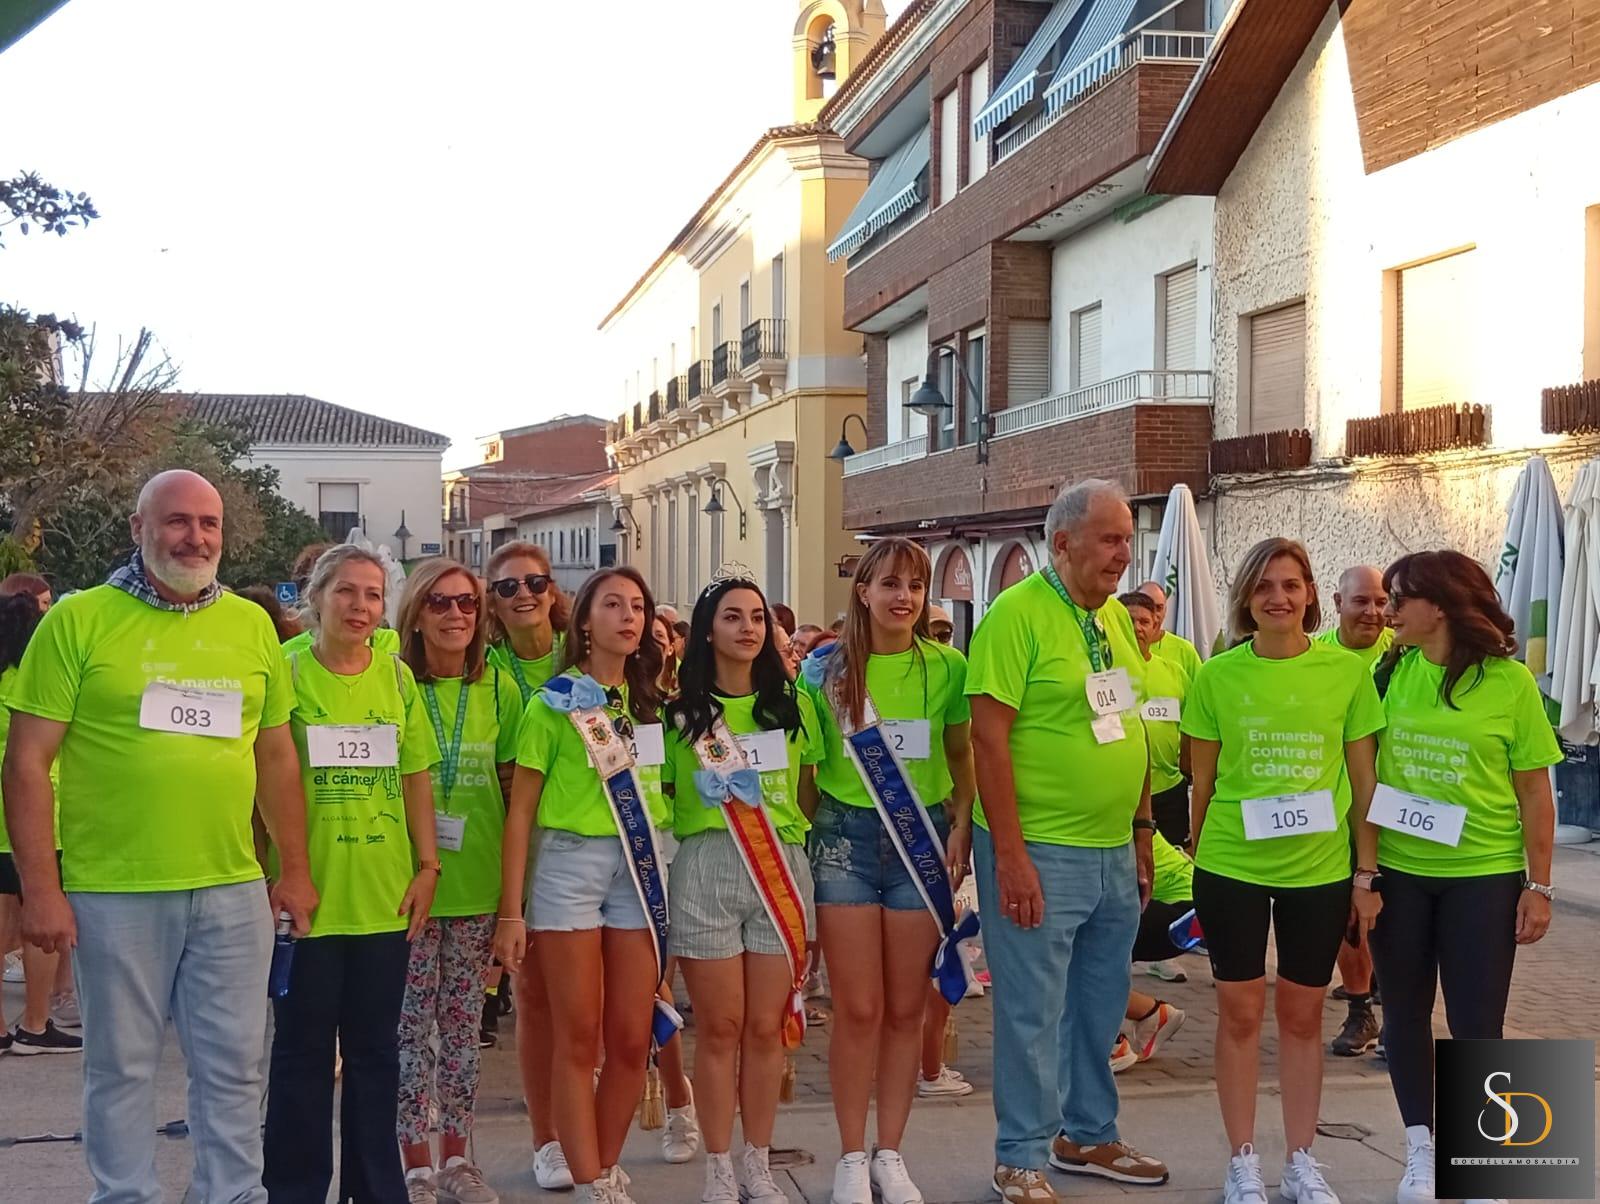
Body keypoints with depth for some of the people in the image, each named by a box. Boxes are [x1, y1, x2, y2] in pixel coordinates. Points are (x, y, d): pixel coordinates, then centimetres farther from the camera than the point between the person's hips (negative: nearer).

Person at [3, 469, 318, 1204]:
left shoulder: (252, 625, 8)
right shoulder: (79, 619, -3)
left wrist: (295, 869, 10)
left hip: (234, 890, 3)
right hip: (114, 892, -3)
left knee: (234, 1067, 10)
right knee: (121, 1066, 8)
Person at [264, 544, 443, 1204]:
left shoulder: (397, 676, 6)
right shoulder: (286, 672, -3)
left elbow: (416, 778, 9)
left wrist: (427, 865, 4)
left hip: (384, 895, 3)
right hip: (308, 894, -3)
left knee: (376, 1048, 11)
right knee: (303, 1049, 7)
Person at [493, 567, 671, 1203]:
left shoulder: (651, 701, 13)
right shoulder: (554, 702, 0)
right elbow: (520, 810, -2)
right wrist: (511, 912, -7)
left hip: (642, 864, 4)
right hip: (570, 861, -4)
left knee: (632, 1038, 4)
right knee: (579, 1038, 0)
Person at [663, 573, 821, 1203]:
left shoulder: (793, 705, 10)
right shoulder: (680, 712, 3)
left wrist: (794, 833, 8)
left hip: (783, 868, 2)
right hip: (705, 868, -2)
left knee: (766, 1026, 6)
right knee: (719, 1026, 3)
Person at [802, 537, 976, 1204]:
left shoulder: (947, 667, 2)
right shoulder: (826, 667, 0)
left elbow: (963, 757, 9)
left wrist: (961, 828, -2)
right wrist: (801, 833, -4)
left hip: (922, 836, 1)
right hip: (844, 835, -1)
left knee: (905, 1009, 7)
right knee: (857, 1009, 1)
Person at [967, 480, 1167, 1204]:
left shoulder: (1117, 615, 10)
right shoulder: (1018, 613, -13)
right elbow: (989, 736, -17)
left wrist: (1142, 831, 16)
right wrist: (1009, 854, -19)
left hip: (1114, 853, 7)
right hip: (1040, 854, -7)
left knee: (1100, 1007, 18)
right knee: (1032, 1012, 3)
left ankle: (1089, 1135, 34)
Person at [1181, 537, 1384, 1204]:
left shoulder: (1347, 670, -2)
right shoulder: (1218, 675, -3)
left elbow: (1363, 778, 3)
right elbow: (1203, 780, 4)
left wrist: (1367, 871, 3)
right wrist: (1195, 860, 6)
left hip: (1320, 870, 1)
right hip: (1231, 868, 0)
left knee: (1302, 1014, 12)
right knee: (1240, 1011, 7)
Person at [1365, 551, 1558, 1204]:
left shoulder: (1510, 681, -8)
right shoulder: (1391, 672, 0)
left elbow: (1535, 793, -3)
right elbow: (1368, 774, 3)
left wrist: (1539, 886, -5)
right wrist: (1363, 869, -1)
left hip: (1484, 877, -3)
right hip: (1398, 872, 3)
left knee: (1476, 1022, 3)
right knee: (1405, 1011, 11)